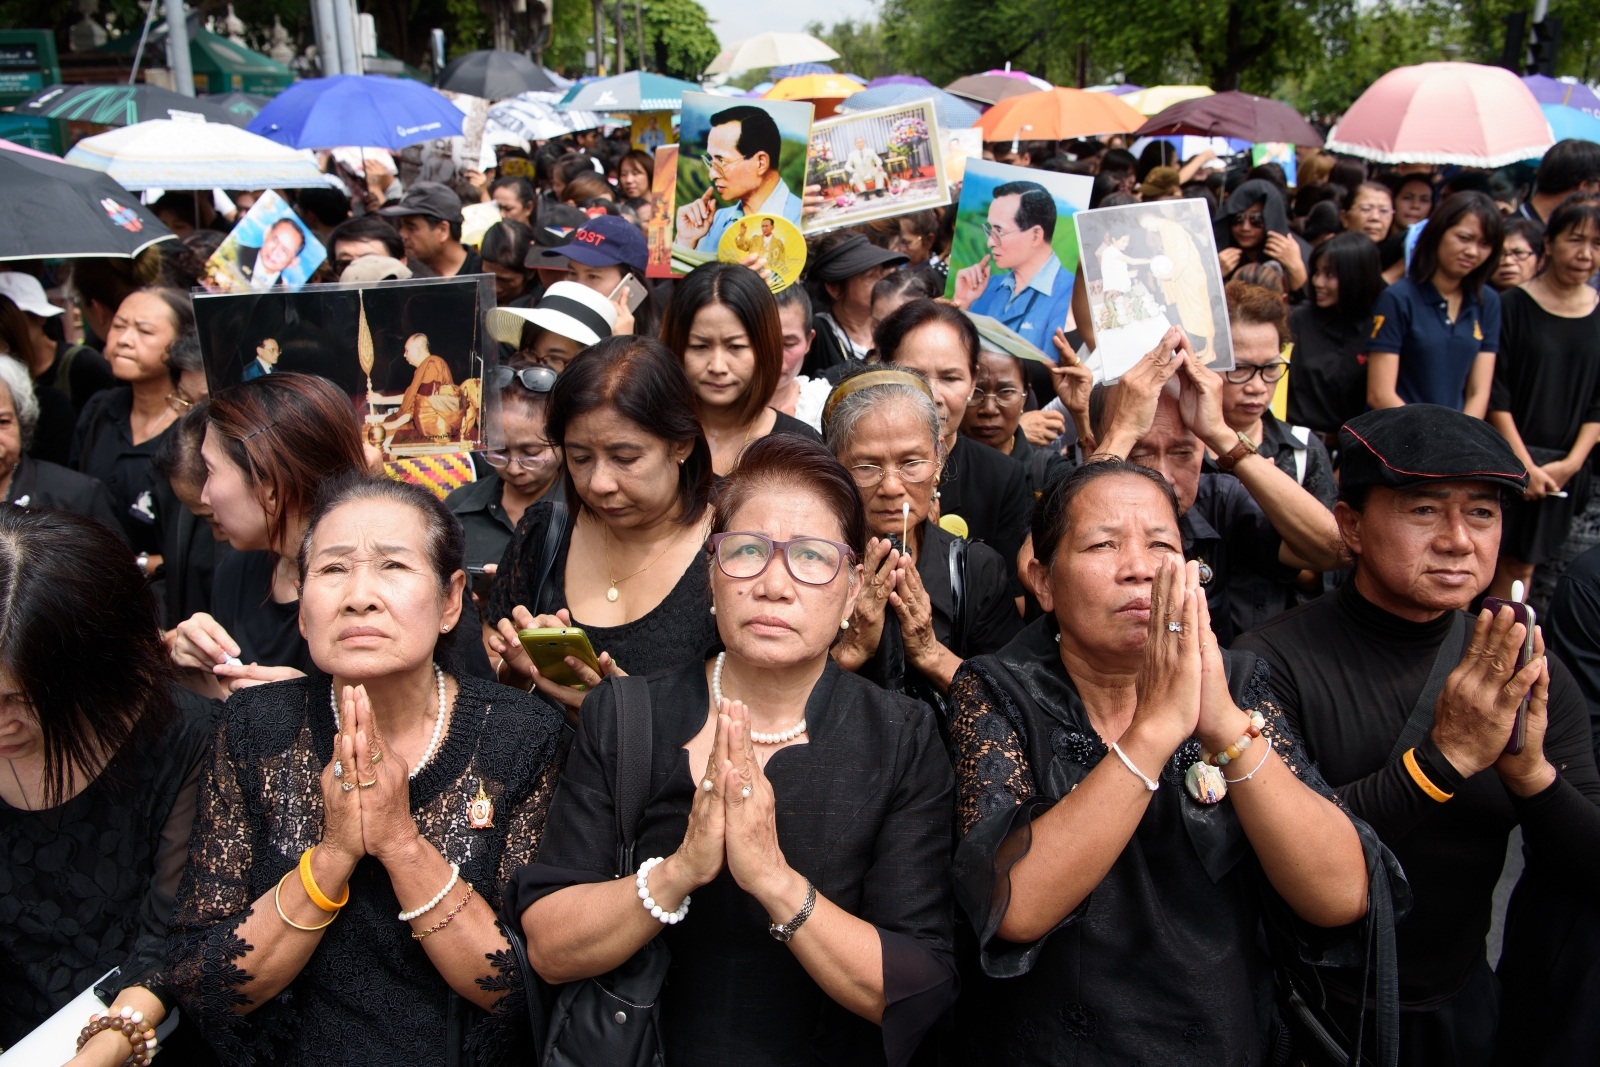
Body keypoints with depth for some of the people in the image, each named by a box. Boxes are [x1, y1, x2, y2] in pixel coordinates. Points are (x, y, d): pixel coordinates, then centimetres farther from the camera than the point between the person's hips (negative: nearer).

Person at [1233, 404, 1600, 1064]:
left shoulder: (1527, 675, -5)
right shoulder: (1273, 663, -22)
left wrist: (1530, 770, -26)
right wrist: (1445, 755, -34)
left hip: (1462, 1003, 5)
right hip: (1317, 1010, -5)